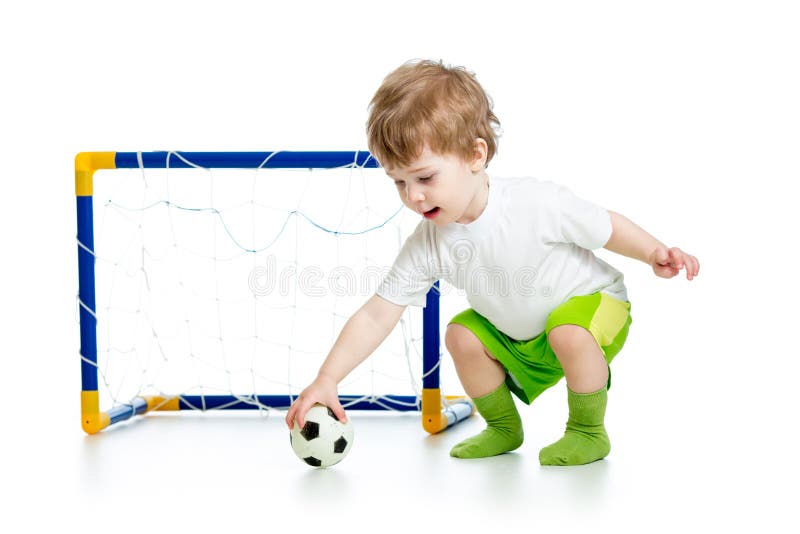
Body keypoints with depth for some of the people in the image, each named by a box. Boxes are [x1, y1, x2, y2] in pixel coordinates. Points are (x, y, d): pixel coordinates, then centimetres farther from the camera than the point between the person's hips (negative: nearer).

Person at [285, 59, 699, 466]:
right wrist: (327, 379, -29)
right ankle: (503, 427, 11)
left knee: (568, 334, -33)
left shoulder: (537, 204, -32)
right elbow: (376, 316, -21)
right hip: (517, 339, 5)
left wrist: (655, 253, -30)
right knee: (461, 335, -13)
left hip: (593, 300, -5)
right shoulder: (427, 246, -20)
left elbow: (607, 226, -15)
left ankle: (589, 431, -8)